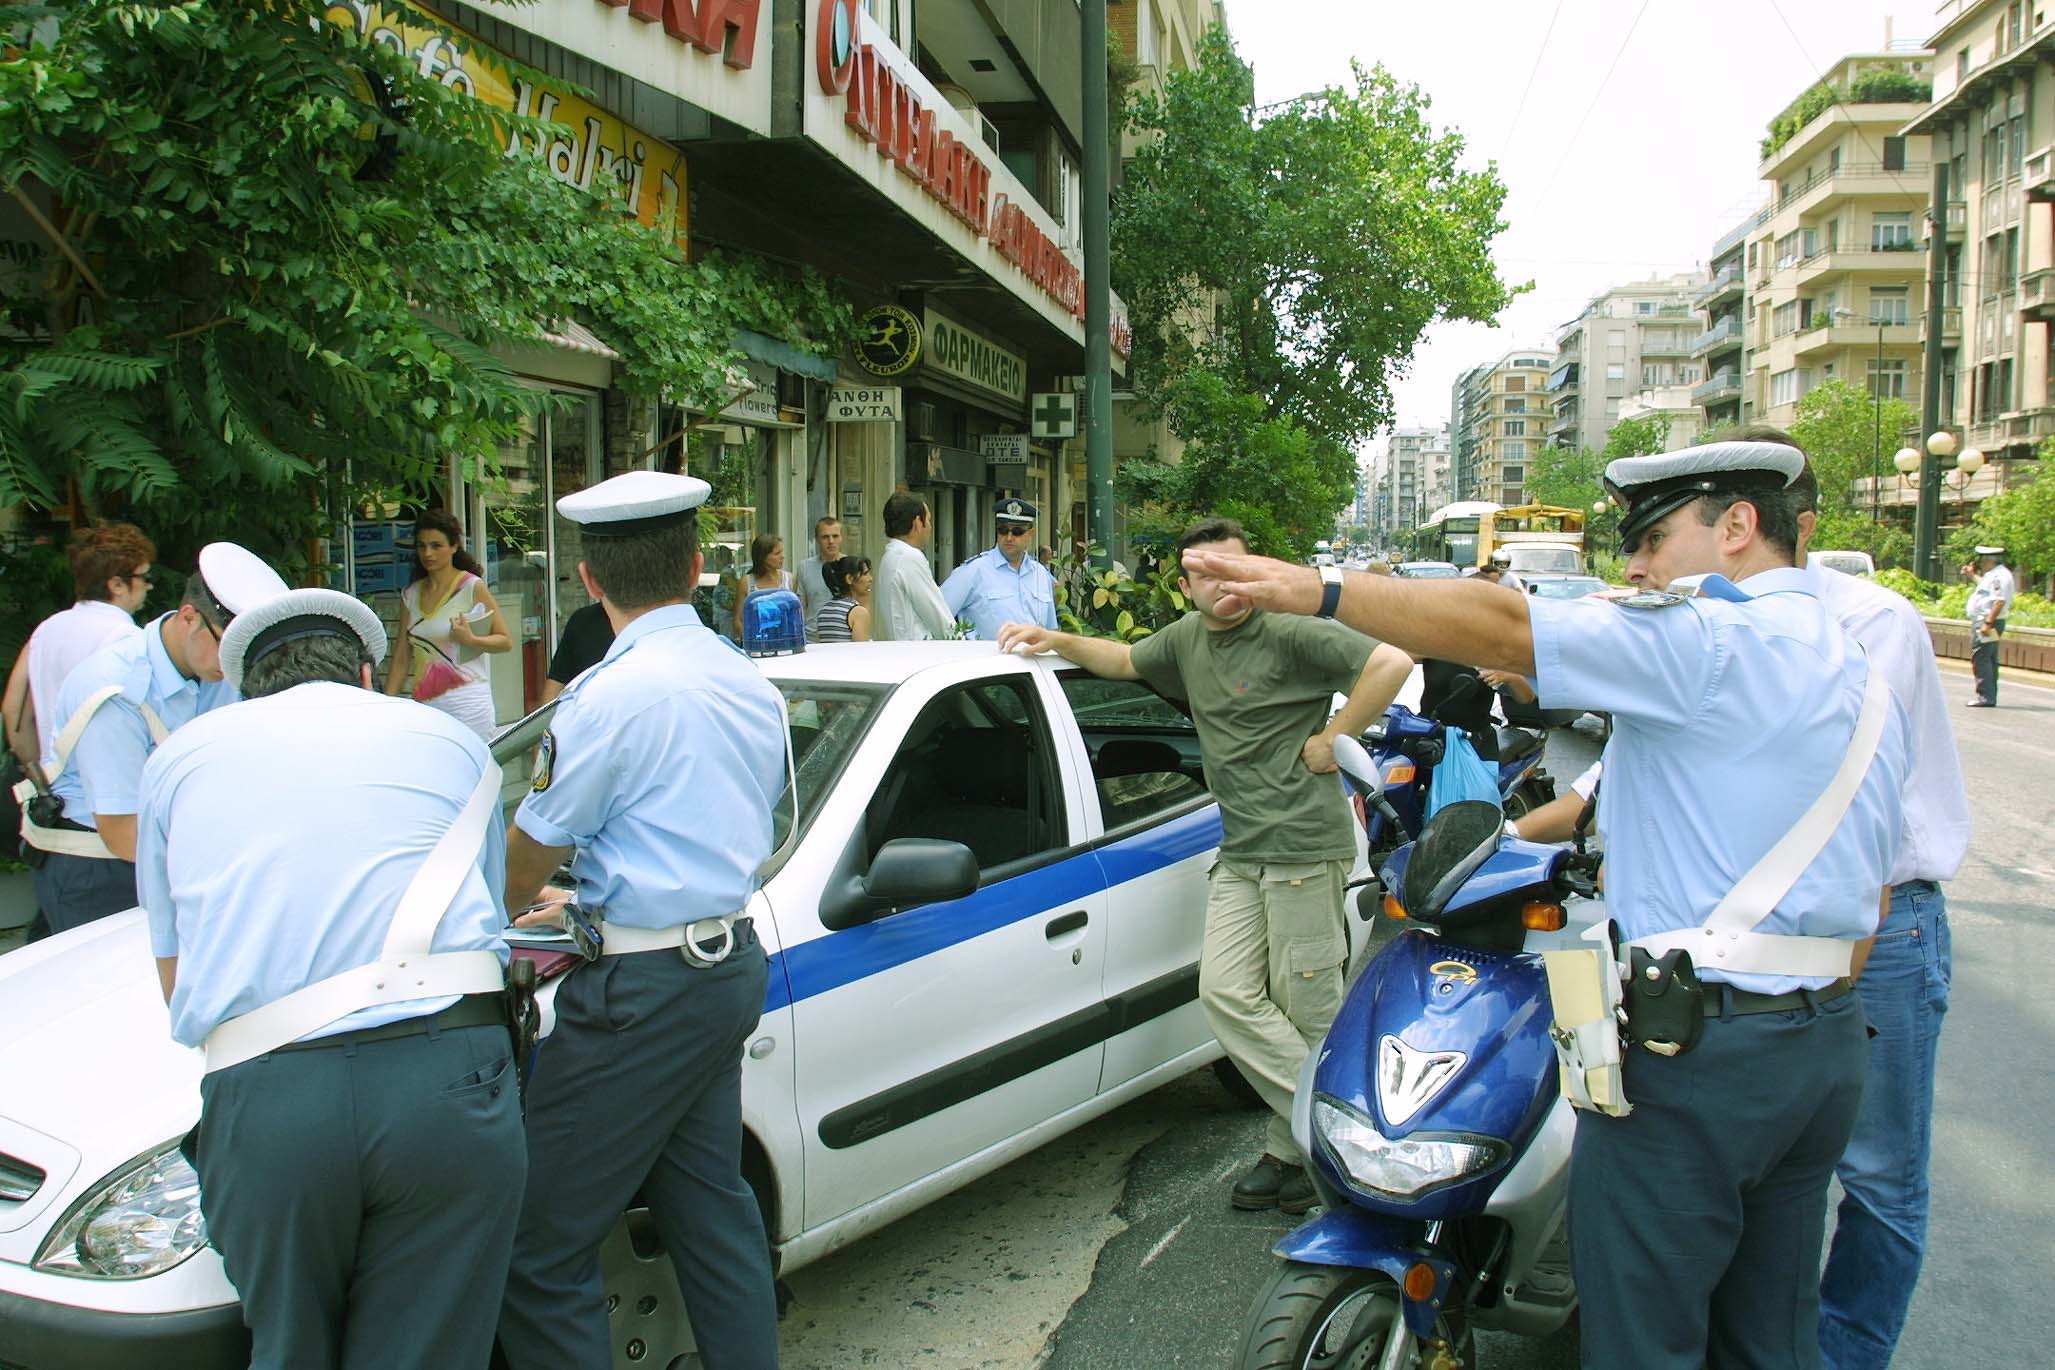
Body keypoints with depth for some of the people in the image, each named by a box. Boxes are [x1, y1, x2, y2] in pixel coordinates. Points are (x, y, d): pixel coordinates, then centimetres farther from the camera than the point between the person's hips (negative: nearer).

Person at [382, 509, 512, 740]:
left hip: (467, 704, -4)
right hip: (424, 706, 4)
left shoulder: (472, 587, -1)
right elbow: (401, 657, 14)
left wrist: (471, 640, -19)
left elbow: (506, 641, -1)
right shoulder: (411, 594, 13)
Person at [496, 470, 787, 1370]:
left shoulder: (613, 694, -15)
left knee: (542, 1252, 0)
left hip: (645, 991, -9)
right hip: (731, 965, 9)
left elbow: (532, 851, -6)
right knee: (710, 1204, 19)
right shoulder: (751, 684, 9)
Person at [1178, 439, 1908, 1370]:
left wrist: (1315, 591, -20)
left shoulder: (1710, 640, -14)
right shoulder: (1859, 674, 15)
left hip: (1696, 1049, -9)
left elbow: (1500, 630, -22)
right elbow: (1871, 880, 18)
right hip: (1828, 1045, 10)